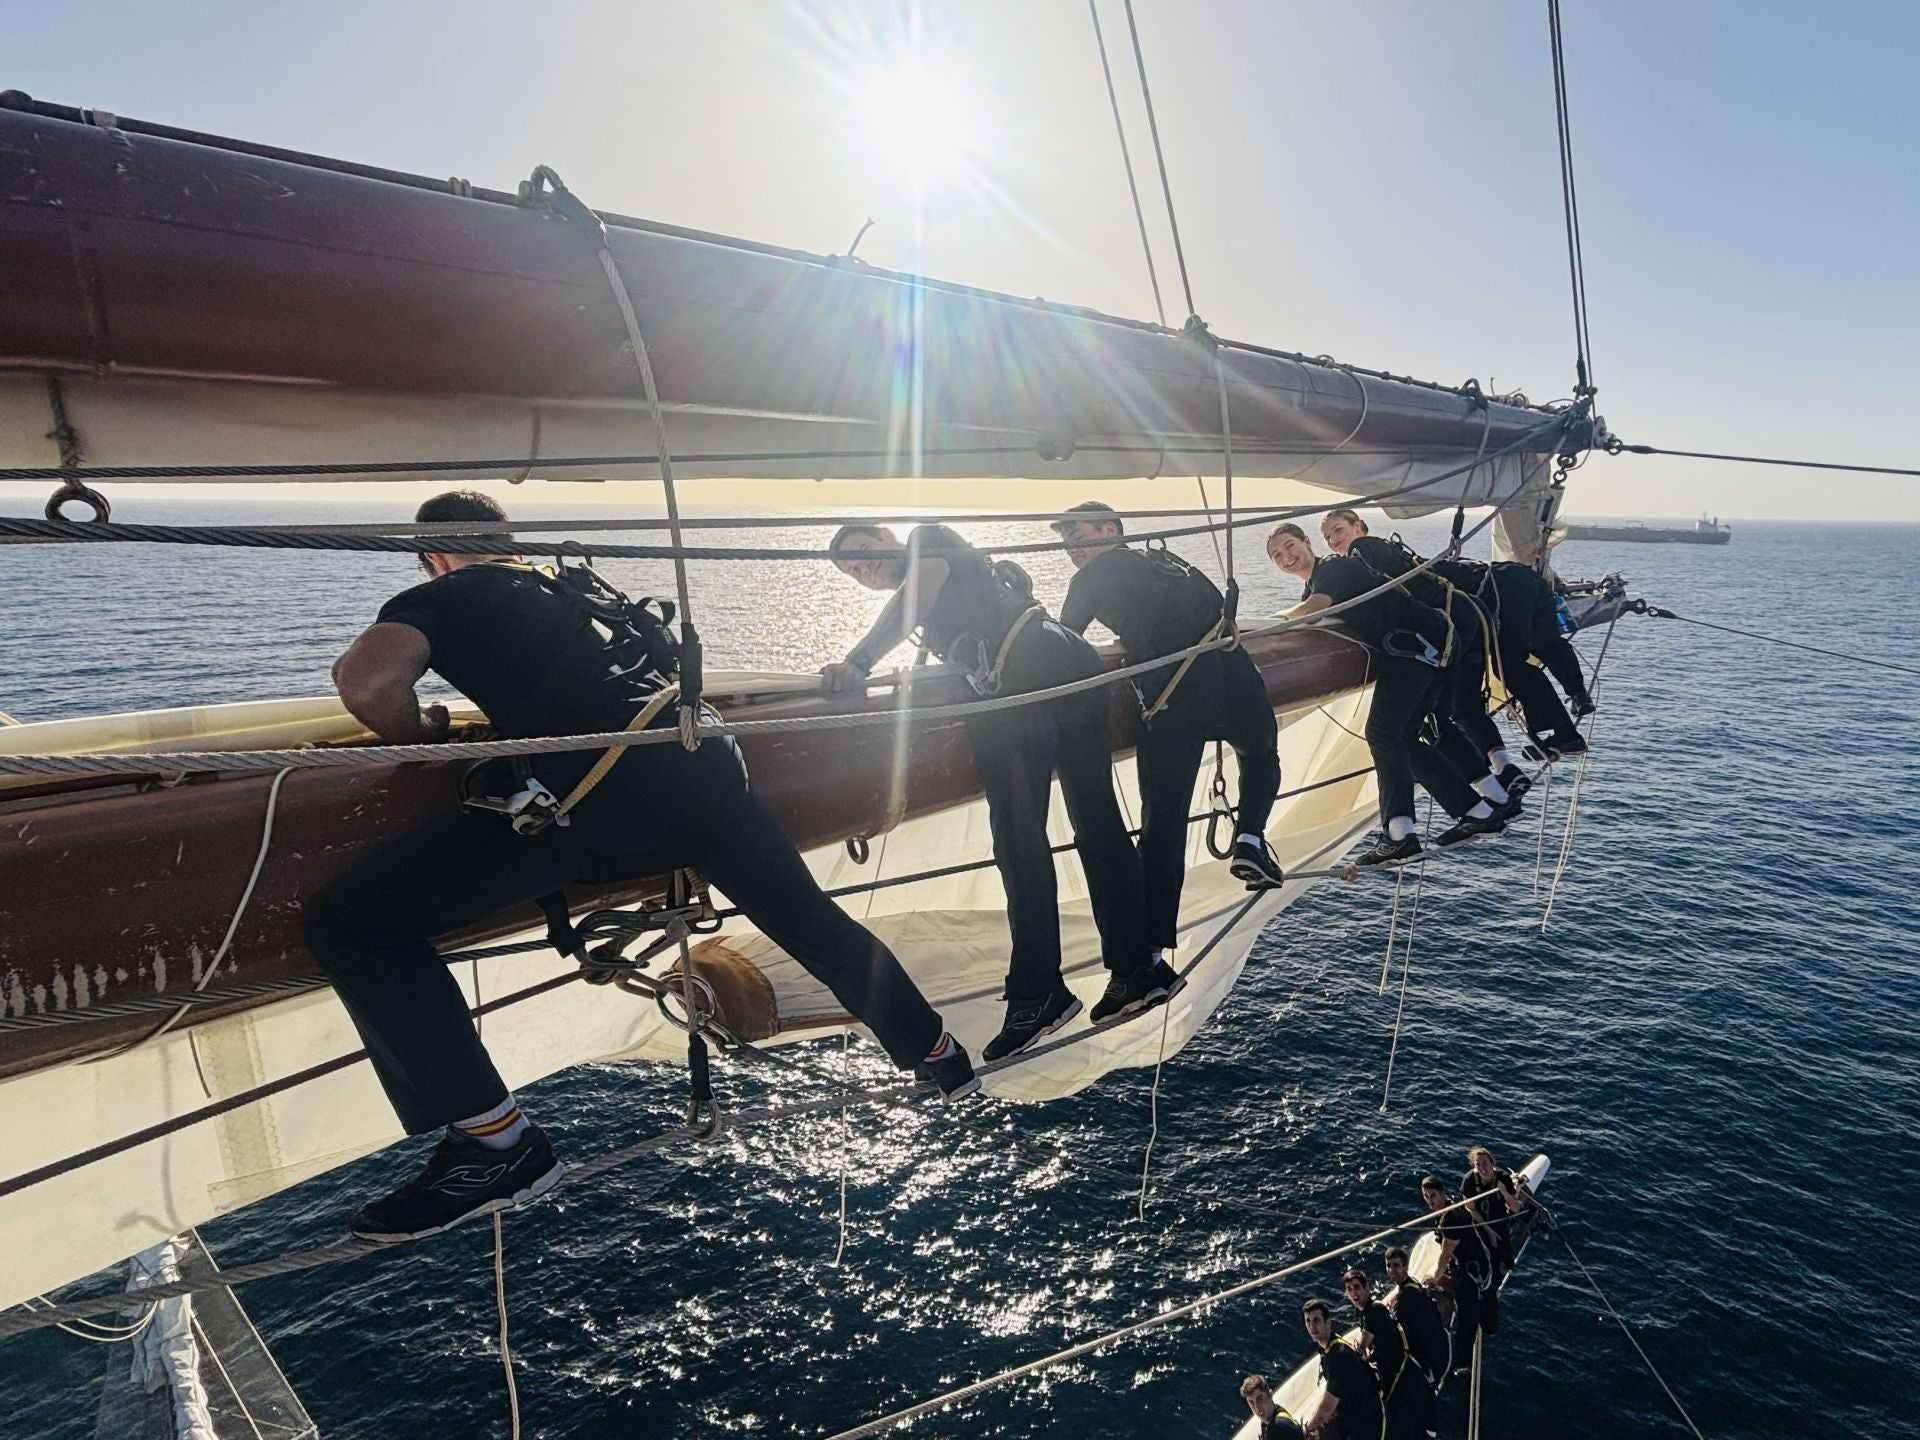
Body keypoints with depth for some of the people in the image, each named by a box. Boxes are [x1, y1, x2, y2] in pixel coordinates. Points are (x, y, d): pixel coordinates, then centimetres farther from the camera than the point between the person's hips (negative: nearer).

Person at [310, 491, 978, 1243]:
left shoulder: (441, 597, 15)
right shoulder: (584, 583, 31)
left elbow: (366, 679, -6)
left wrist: (418, 737, 15)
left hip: (599, 786, -6)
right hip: (705, 758, 7)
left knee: (351, 925, 1)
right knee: (810, 917, 27)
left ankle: (498, 1146, -3)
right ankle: (940, 1055, 44)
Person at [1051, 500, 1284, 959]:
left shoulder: (1095, 575, 12)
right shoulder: (1166, 561, 27)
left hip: (1171, 699, -4)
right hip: (1232, 674, 4)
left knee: (1163, 819, 0)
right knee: (1261, 755, 33)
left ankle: (1151, 948, -2)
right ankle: (1250, 840, 10)